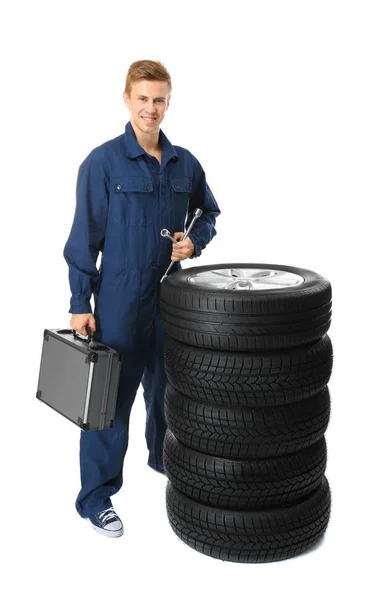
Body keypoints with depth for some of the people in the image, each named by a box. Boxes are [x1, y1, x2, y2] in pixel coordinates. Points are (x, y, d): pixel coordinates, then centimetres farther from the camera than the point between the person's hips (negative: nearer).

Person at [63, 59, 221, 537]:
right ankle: (96, 497, 18)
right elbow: (84, 237, -8)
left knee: (168, 385, 20)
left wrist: (195, 241, -4)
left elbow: (208, 215, 18)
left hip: (172, 296, 5)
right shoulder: (103, 162, -8)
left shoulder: (185, 163, 5)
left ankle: (166, 458, 45)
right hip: (120, 298, -5)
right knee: (111, 396, 2)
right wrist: (80, 304, -9)